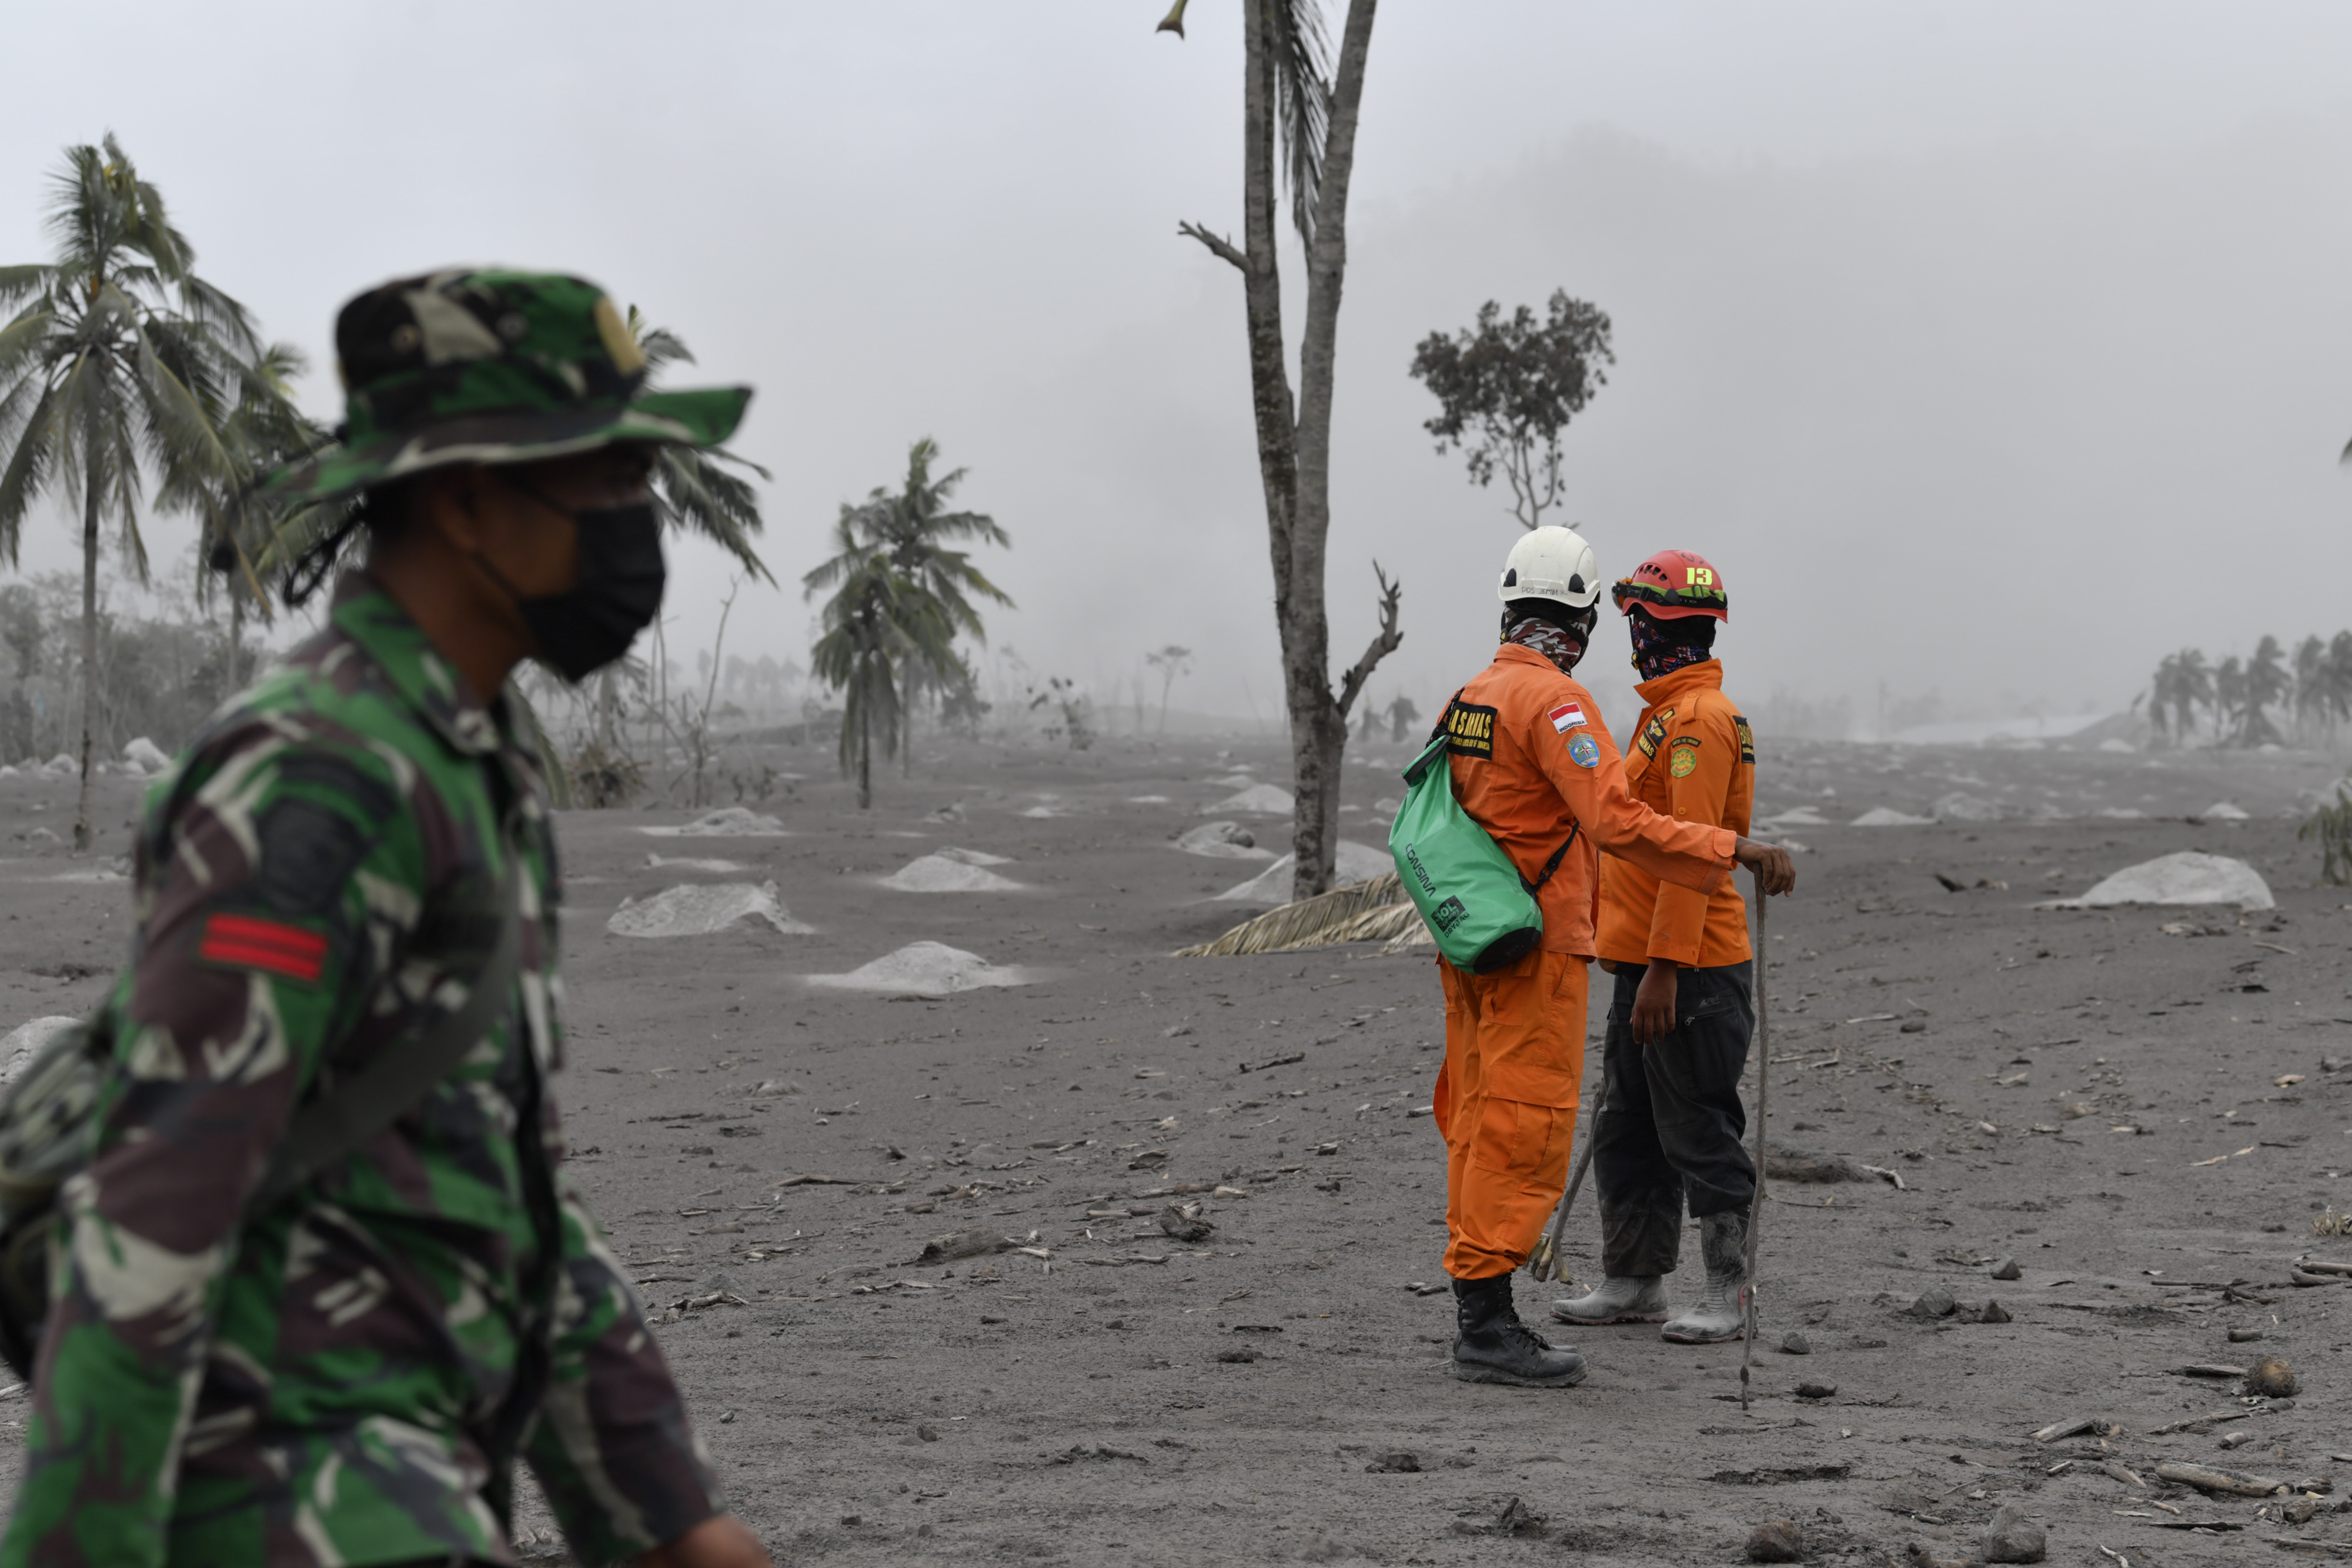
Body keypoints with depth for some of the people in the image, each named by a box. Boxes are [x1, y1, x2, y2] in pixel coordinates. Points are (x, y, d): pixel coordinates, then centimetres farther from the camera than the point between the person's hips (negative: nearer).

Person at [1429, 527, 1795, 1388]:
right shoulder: (1554, 701, -16)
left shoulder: (1468, 698, 12)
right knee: (1523, 1132, -6)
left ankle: (1478, 1315, 17)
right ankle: (1488, 1324, -7)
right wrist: (1736, 850, -26)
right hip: (1537, 949, -9)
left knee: (1480, 1126, 13)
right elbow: (1619, 824, -26)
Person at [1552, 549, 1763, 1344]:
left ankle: (1727, 1297, 3)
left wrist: (1665, 969, -25)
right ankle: (1631, 1281, 24)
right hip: (1648, 965, 10)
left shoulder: (1699, 719, -16)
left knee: (1700, 1136, -4)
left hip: (1688, 972, -10)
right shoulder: (1670, 712, 17)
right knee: (1626, 1131, 15)